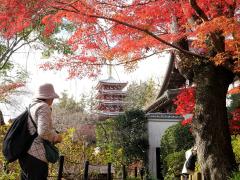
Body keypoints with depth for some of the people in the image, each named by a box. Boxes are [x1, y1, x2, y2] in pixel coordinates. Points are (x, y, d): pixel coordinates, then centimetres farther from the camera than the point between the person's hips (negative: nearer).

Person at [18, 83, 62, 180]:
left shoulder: (32, 107, 15)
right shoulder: (44, 107, -13)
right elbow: (43, 131, -24)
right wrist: (56, 137, -7)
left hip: (26, 153, 9)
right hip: (36, 156, -9)